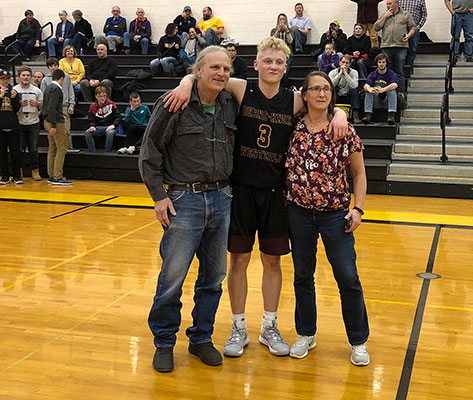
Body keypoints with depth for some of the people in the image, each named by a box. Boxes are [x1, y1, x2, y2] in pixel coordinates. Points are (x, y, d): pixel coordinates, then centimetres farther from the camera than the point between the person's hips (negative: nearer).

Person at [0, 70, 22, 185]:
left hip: (13, 127, 1)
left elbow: (17, 109, 2)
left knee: (15, 153, 2)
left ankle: (17, 176, 10)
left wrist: (14, 98, -13)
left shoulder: (13, 91, 8)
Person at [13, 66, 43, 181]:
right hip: (19, 124, -1)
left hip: (33, 124, 1)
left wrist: (37, 104, -10)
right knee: (20, 150, 3)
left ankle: (35, 171, 13)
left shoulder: (36, 91, 6)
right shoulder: (14, 90, 1)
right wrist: (20, 104, -15)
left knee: (34, 149, 4)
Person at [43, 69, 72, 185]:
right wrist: (53, 126, -22)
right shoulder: (56, 89, -13)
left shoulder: (48, 88, 14)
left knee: (52, 149, 12)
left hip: (47, 121, 10)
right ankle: (58, 177, -8)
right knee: (62, 149, -6)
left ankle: (51, 176, 15)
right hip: (56, 122, -10)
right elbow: (51, 108, -21)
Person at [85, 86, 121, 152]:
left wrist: (113, 125, -18)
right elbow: (91, 120, 8)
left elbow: (118, 117, -1)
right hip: (98, 128, 3)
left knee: (110, 133, -38)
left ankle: (107, 153, -27)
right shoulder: (93, 107, 6)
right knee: (87, 132, -25)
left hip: (110, 127, -3)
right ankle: (92, 153, -19)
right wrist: (92, 126, -15)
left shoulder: (111, 104, -1)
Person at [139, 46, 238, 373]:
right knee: (172, 276, -2)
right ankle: (164, 343, 17)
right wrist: (159, 195, -8)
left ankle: (201, 338, 27)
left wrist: (227, 189, 9)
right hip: (184, 200, -5)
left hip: (221, 199, 5)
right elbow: (150, 152, -5)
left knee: (214, 276, 11)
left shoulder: (230, 106, 6)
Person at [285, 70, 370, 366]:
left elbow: (359, 173, 3)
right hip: (299, 211, 2)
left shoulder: (344, 130, -3)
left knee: (348, 277, -1)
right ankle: (306, 335, 29)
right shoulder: (293, 128, 0)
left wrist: (358, 208, -5)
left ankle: (359, 341, 17)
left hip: (335, 214, -2)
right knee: (303, 275, 12)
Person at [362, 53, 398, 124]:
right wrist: (370, 90, -41)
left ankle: (391, 116, -41)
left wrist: (382, 90, -45)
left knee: (392, 91, -30)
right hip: (376, 101, 2)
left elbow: (394, 85, -26)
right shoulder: (373, 74, 2)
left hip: (387, 100, -2)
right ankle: (368, 115, -34)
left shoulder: (391, 74, -4)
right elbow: (366, 86, -15)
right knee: (368, 91, -23)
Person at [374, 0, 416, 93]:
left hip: (401, 47, -2)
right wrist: (385, 16, 1)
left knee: (399, 72, -2)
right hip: (386, 47, 2)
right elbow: (376, 28, 7)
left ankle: (400, 92, 1)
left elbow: (413, 27, 11)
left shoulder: (406, 15, 11)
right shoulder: (384, 15, 17)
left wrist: (408, 36, -8)